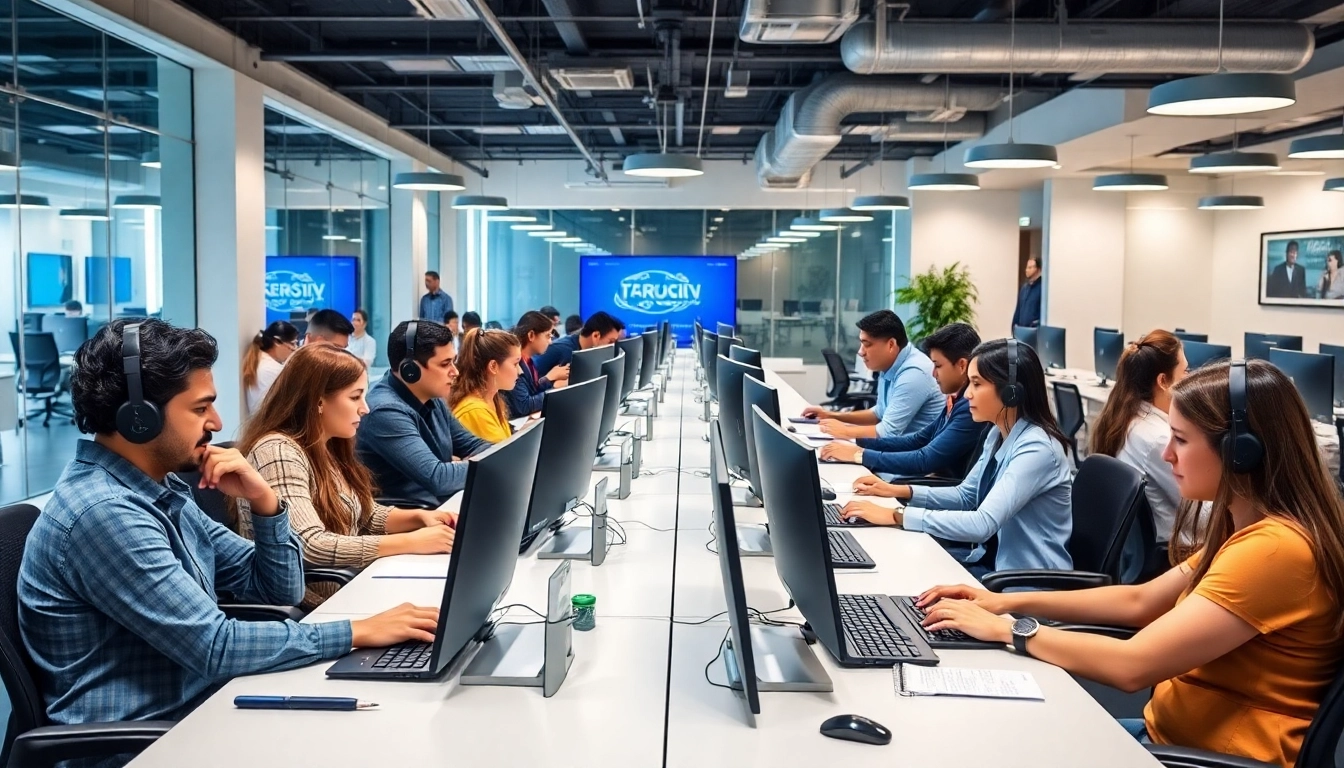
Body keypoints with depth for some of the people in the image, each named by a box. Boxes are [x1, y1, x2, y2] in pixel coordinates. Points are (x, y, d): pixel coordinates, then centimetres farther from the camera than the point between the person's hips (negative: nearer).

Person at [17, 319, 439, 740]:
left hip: (200, 712, 8)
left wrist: (264, 500, -7)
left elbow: (279, 590, 9)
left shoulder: (163, 490, 7)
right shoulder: (103, 512, -21)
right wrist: (359, 632, -20)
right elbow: (215, 647, -25)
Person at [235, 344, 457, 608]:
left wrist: (418, 516, 0)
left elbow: (365, 516, 20)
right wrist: (411, 542, -26)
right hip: (309, 606, -8)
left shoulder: (326, 449, 8)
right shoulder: (278, 452, -18)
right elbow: (310, 547, -29)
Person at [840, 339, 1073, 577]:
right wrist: (900, 491, 1)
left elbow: (983, 524, -31)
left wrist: (897, 516, -30)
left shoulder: (1037, 449, -24)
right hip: (994, 559, 7)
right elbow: (966, 496, 15)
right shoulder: (998, 435, 4)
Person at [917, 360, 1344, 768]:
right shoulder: (1248, 528, 7)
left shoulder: (1275, 549, -25)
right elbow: (1141, 602, 11)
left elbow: (1132, 665, -27)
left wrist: (1006, 629, -15)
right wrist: (1010, 602, 3)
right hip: (1171, 729, 8)